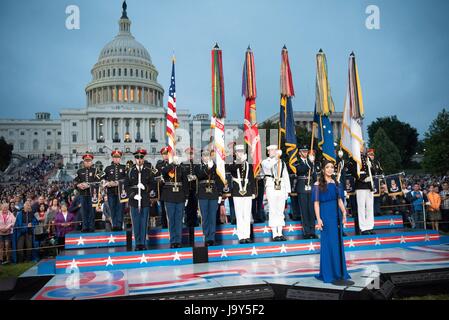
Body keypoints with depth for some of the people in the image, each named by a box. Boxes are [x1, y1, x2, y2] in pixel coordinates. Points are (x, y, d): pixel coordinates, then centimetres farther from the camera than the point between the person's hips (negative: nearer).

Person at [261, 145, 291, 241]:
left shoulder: (282, 163, 15)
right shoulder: (265, 162, 6)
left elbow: (286, 177, 12)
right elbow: (269, 166, -19)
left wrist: (288, 190, 5)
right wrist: (276, 157, -22)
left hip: (281, 188, 3)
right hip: (271, 187, -3)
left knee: (280, 211, 5)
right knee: (273, 211, -4)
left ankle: (280, 233, 10)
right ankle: (274, 234, -1)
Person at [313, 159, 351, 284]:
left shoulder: (336, 184, 11)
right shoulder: (318, 184, -5)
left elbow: (339, 200, 11)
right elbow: (316, 202, -8)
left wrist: (344, 213, -2)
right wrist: (318, 218, -16)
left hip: (336, 215, 5)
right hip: (325, 215, -5)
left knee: (338, 243, 10)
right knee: (328, 243, -2)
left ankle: (339, 271, 22)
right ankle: (328, 273, 8)